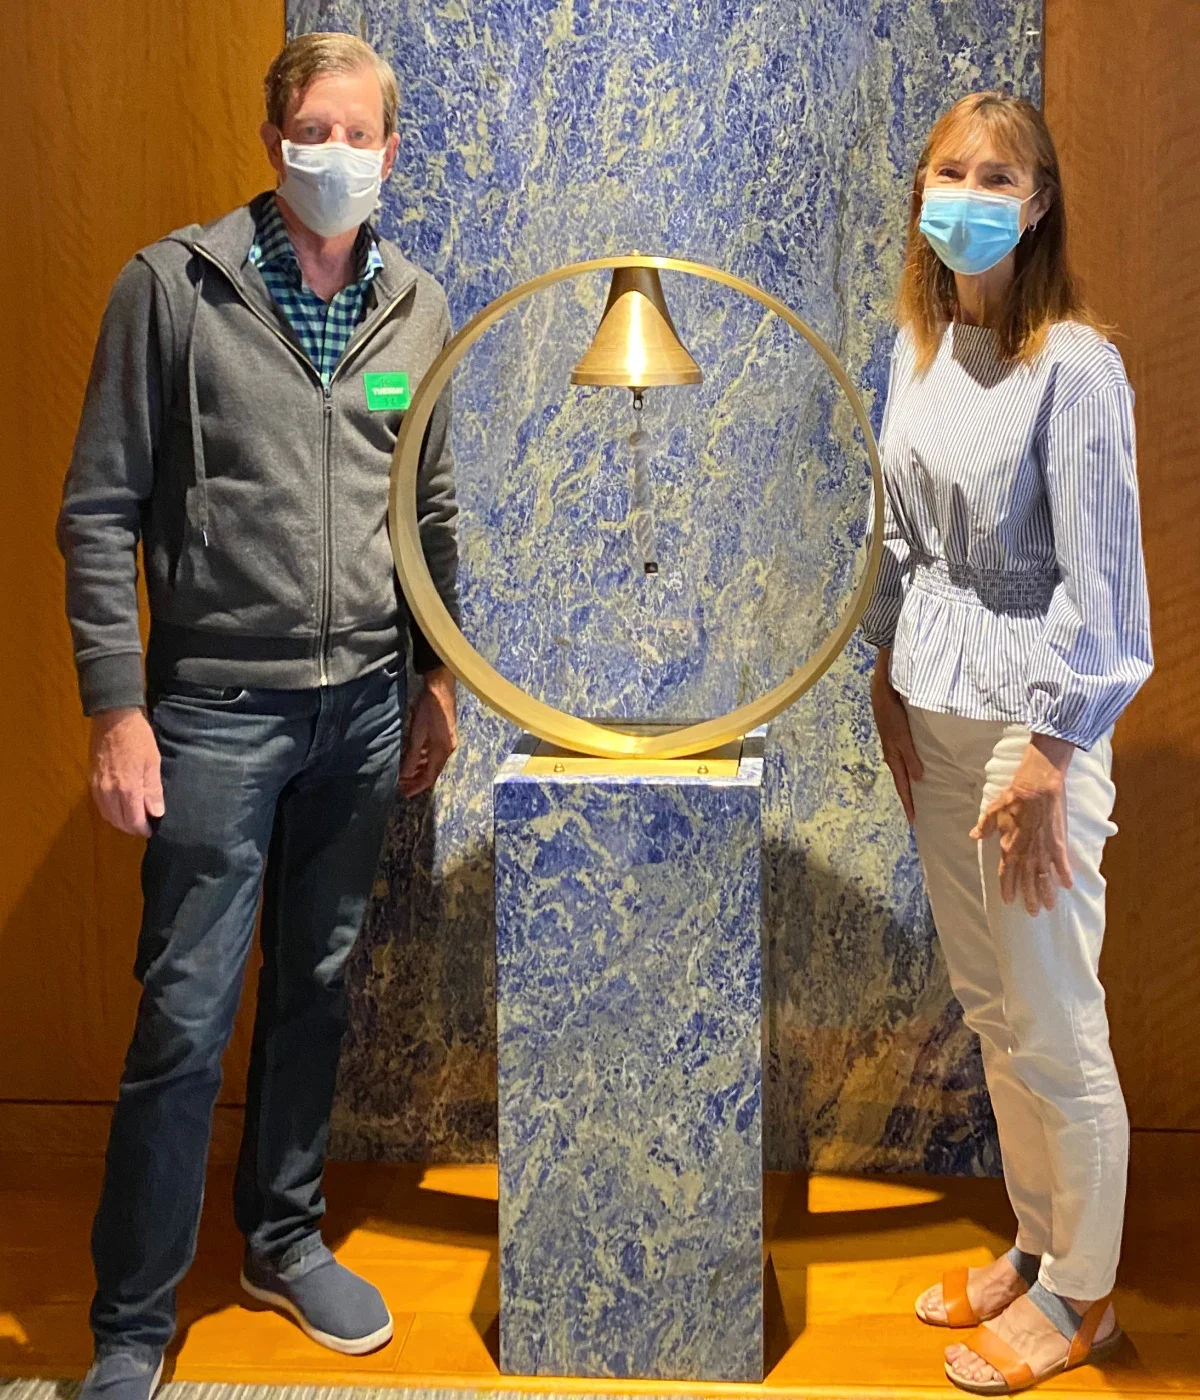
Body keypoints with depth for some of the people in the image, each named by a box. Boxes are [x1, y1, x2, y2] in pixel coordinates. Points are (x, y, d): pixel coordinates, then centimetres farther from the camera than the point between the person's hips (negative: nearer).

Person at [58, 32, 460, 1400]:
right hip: (218, 707, -4)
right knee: (187, 1015, -1)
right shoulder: (173, 285, -6)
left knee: (316, 987, 15)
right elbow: (99, 510, -7)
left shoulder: (416, 307, 7)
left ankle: (286, 1238, 34)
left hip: (361, 707, 4)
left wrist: (438, 679, 15)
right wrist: (117, 707, -11)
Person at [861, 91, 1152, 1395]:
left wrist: (1046, 754, -17)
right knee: (989, 1008, 17)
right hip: (933, 714, 7)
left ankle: (1078, 1295, 20)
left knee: (1054, 1031, 2)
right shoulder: (917, 344, 7)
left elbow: (1099, 577, -16)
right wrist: (888, 678, 12)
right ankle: (1034, 1244, 33)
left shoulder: (1073, 364, -15)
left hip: (1027, 721, -7)